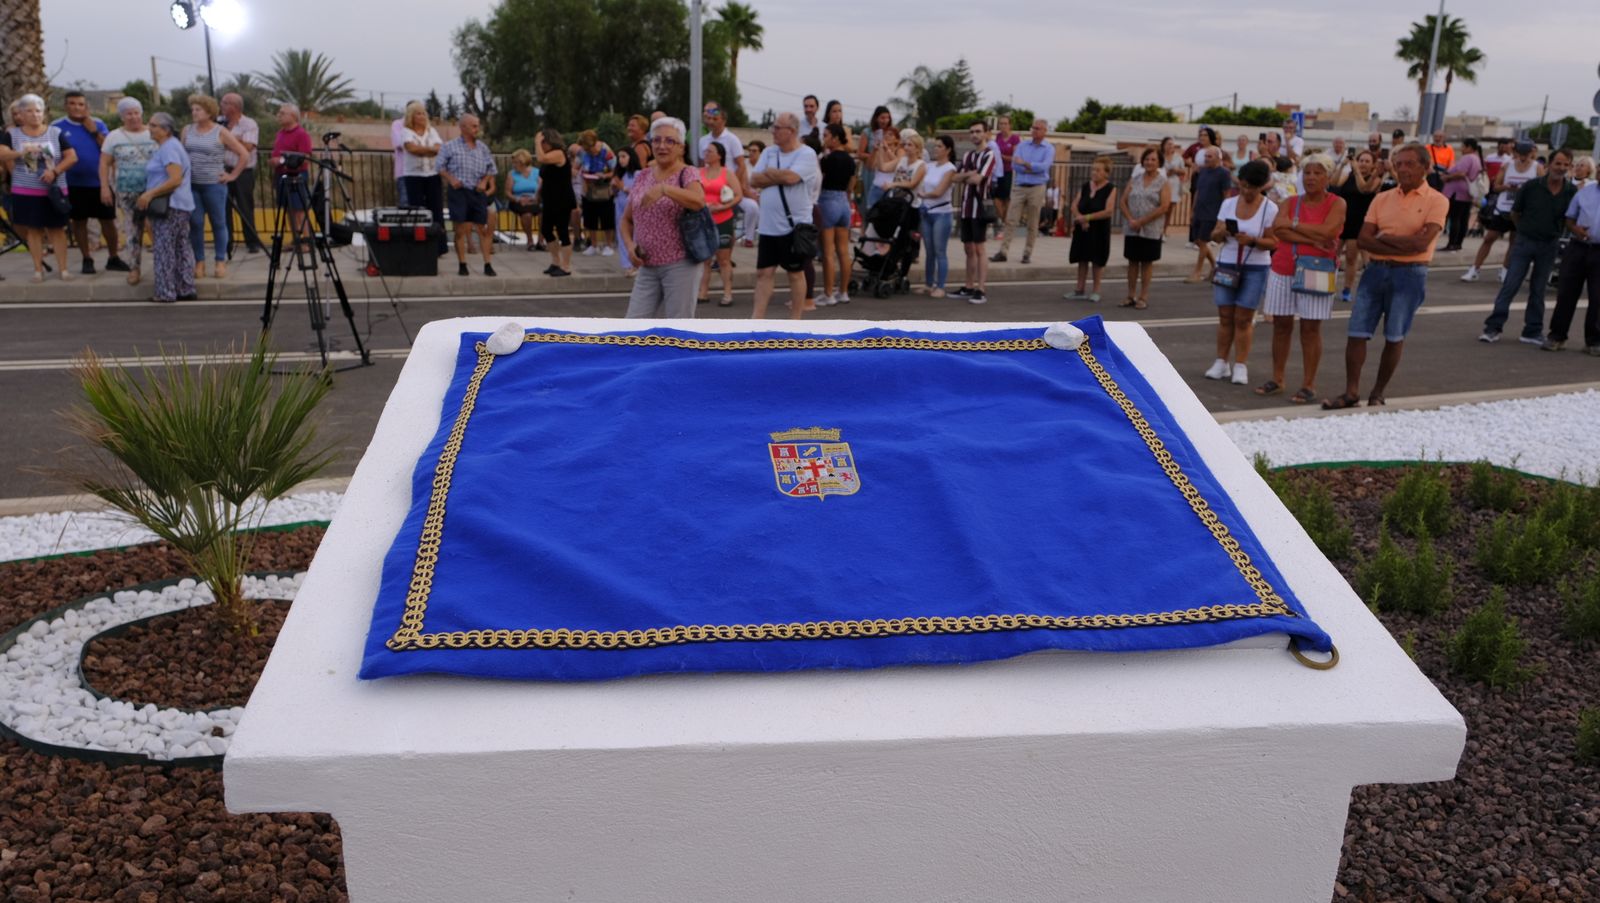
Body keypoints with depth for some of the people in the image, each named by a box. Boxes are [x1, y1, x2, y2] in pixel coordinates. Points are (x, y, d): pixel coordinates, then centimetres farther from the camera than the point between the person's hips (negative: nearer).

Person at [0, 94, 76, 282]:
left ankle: (62, 268, 6)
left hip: (53, 190, 0)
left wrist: (55, 171, -16)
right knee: (33, 229, 4)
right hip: (25, 192, 0)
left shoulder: (55, 133, 3)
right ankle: (38, 269, 9)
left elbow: (72, 157, -2)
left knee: (57, 229, 1)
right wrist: (21, 152, -26)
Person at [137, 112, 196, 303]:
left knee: (164, 250, -5)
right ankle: (185, 290, 16)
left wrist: (150, 194, -21)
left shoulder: (168, 148, -14)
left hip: (170, 207, -10)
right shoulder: (170, 145, 18)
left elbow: (176, 179, -24)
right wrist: (150, 196, 21)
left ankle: (166, 293, -1)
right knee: (182, 248, 11)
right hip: (181, 206, 10)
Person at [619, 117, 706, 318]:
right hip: (647, 267, 6)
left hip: (680, 265, -5)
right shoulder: (642, 177, 10)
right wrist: (629, 244, -1)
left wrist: (664, 189, -40)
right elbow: (627, 219, 18)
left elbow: (699, 201, -28)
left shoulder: (687, 174, -6)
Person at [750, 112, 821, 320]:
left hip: (794, 226, -5)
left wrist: (769, 173, -5)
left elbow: (790, 177, -23)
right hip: (768, 226, 5)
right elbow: (754, 180, 1)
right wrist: (780, 177, -10)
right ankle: (756, 319, 8)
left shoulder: (806, 154, -8)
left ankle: (795, 320, 16)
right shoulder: (769, 152, 10)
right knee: (763, 272, 5)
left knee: (796, 273, 6)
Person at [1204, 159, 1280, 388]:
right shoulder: (1228, 204, 4)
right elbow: (1215, 236, 5)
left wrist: (1252, 241, -26)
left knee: (1243, 319, -2)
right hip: (1226, 264, 3)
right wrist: (1220, 232, -18)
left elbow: (1273, 242, -9)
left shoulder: (1269, 208, -6)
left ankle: (1240, 366, 5)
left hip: (1255, 268, -3)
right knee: (1225, 317, 6)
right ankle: (1221, 362, 14)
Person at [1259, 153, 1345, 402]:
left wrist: (1294, 225, -8)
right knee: (1281, 324, 8)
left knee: (1311, 328, -2)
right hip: (1283, 269, 4)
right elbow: (1278, 229, -8)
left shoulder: (1337, 204, -1)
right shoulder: (1292, 202, 9)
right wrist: (1313, 239, -16)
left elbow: (1327, 231, -17)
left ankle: (1308, 385, 2)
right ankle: (1278, 378, 18)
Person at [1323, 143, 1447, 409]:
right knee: (1356, 333, -1)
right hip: (1376, 270, 4)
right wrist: (1402, 246, -13)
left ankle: (1378, 393, 16)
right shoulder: (1382, 199, 9)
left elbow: (1422, 242, -15)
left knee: (1394, 337, 5)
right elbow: (1363, 239, -1)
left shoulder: (1436, 201, -3)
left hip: (1409, 274, -4)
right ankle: (1351, 392, 7)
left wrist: (1383, 237, -6)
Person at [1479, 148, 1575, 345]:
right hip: (1524, 241, -2)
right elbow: (1515, 214, 5)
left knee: (1538, 290, 10)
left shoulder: (1572, 193, -4)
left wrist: (1554, 231, 0)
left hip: (1549, 246, 2)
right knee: (1510, 286, -4)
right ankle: (1493, 327, -2)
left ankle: (1533, 331, 17)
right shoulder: (1531, 187, -8)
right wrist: (1528, 229, 11)